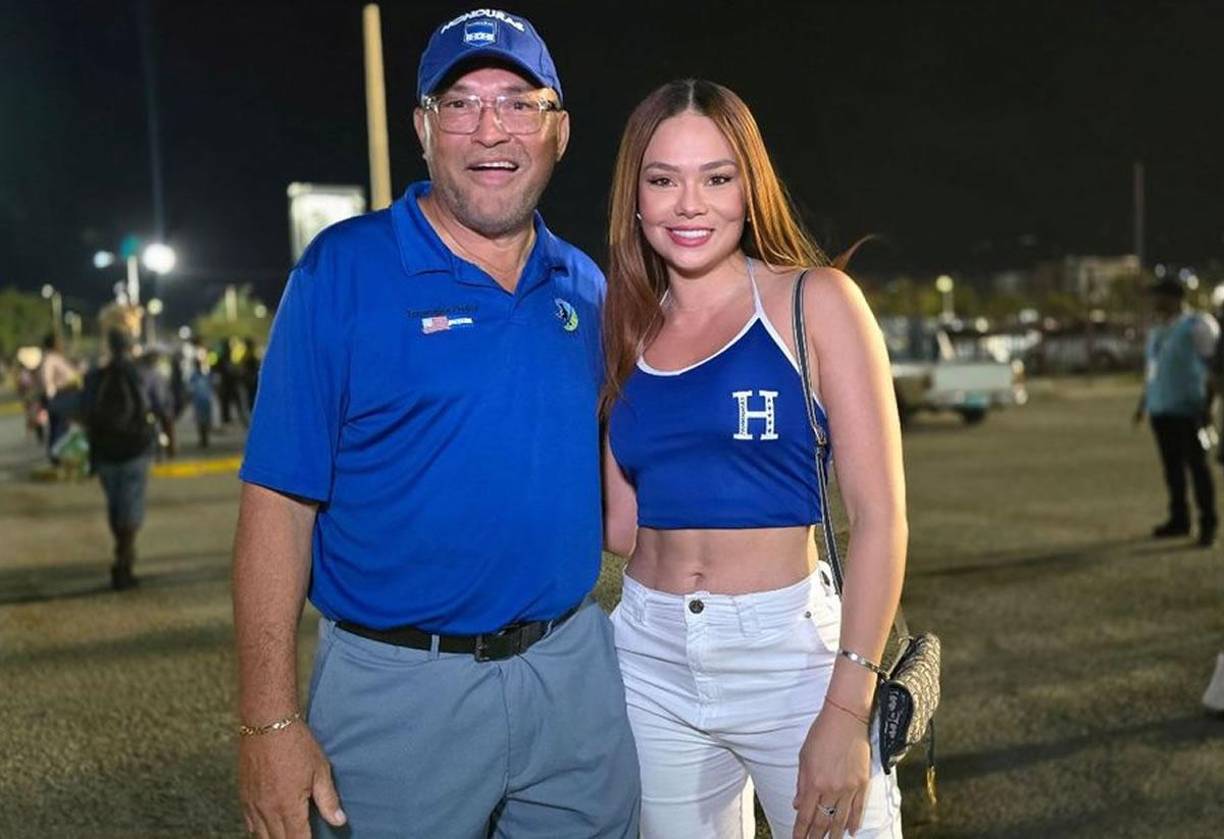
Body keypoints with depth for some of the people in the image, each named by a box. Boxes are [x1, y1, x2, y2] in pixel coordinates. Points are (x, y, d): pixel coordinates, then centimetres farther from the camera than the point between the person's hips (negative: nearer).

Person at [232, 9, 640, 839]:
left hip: (576, 671, 5)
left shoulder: (583, 287, 5)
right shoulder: (343, 269, -9)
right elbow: (280, 503, -11)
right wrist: (271, 722, -15)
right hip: (400, 686, -4)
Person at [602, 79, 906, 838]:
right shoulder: (630, 333, 7)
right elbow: (622, 525, 9)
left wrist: (847, 707, -18)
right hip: (651, 664, 4)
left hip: (792, 655, -4)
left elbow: (880, 513, -11)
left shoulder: (815, 301, -6)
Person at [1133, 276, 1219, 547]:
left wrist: (1206, 407, -14)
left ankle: (1208, 524, -1)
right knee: (1172, 465, 9)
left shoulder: (1198, 325, -6)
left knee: (1196, 465, -6)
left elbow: (1213, 368, -9)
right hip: (1160, 409, 7)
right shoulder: (1157, 331, 17)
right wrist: (1144, 402, 23)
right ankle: (1179, 519, 17)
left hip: (1187, 410, -7)